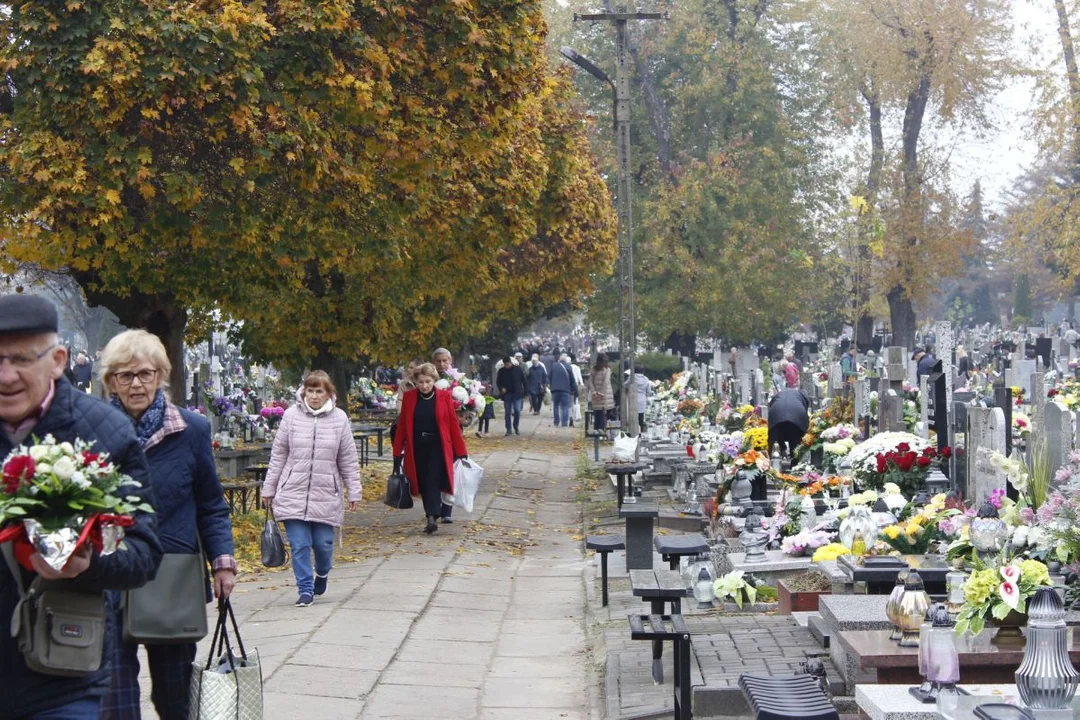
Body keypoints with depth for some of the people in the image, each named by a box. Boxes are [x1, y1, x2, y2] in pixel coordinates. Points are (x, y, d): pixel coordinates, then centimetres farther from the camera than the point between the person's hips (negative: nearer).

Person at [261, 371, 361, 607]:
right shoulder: (291, 416, 0)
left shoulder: (339, 419, 1)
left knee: (323, 543, 3)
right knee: (299, 545, -3)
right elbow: (278, 455, 6)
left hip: (326, 495, 0)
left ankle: (322, 573, 34)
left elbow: (348, 460, 6)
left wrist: (354, 492, 5)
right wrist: (269, 488, 7)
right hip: (293, 493, 0)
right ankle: (305, 590, 9)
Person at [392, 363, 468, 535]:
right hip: (417, 448, 3)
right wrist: (397, 452, 2)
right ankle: (432, 514, 21)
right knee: (423, 483, 8)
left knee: (433, 482, -11)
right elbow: (402, 425, 3)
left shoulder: (444, 396, -5)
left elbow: (453, 424, -4)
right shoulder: (409, 397, 0)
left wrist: (461, 451, -4)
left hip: (437, 447, -3)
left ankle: (432, 518, -16)